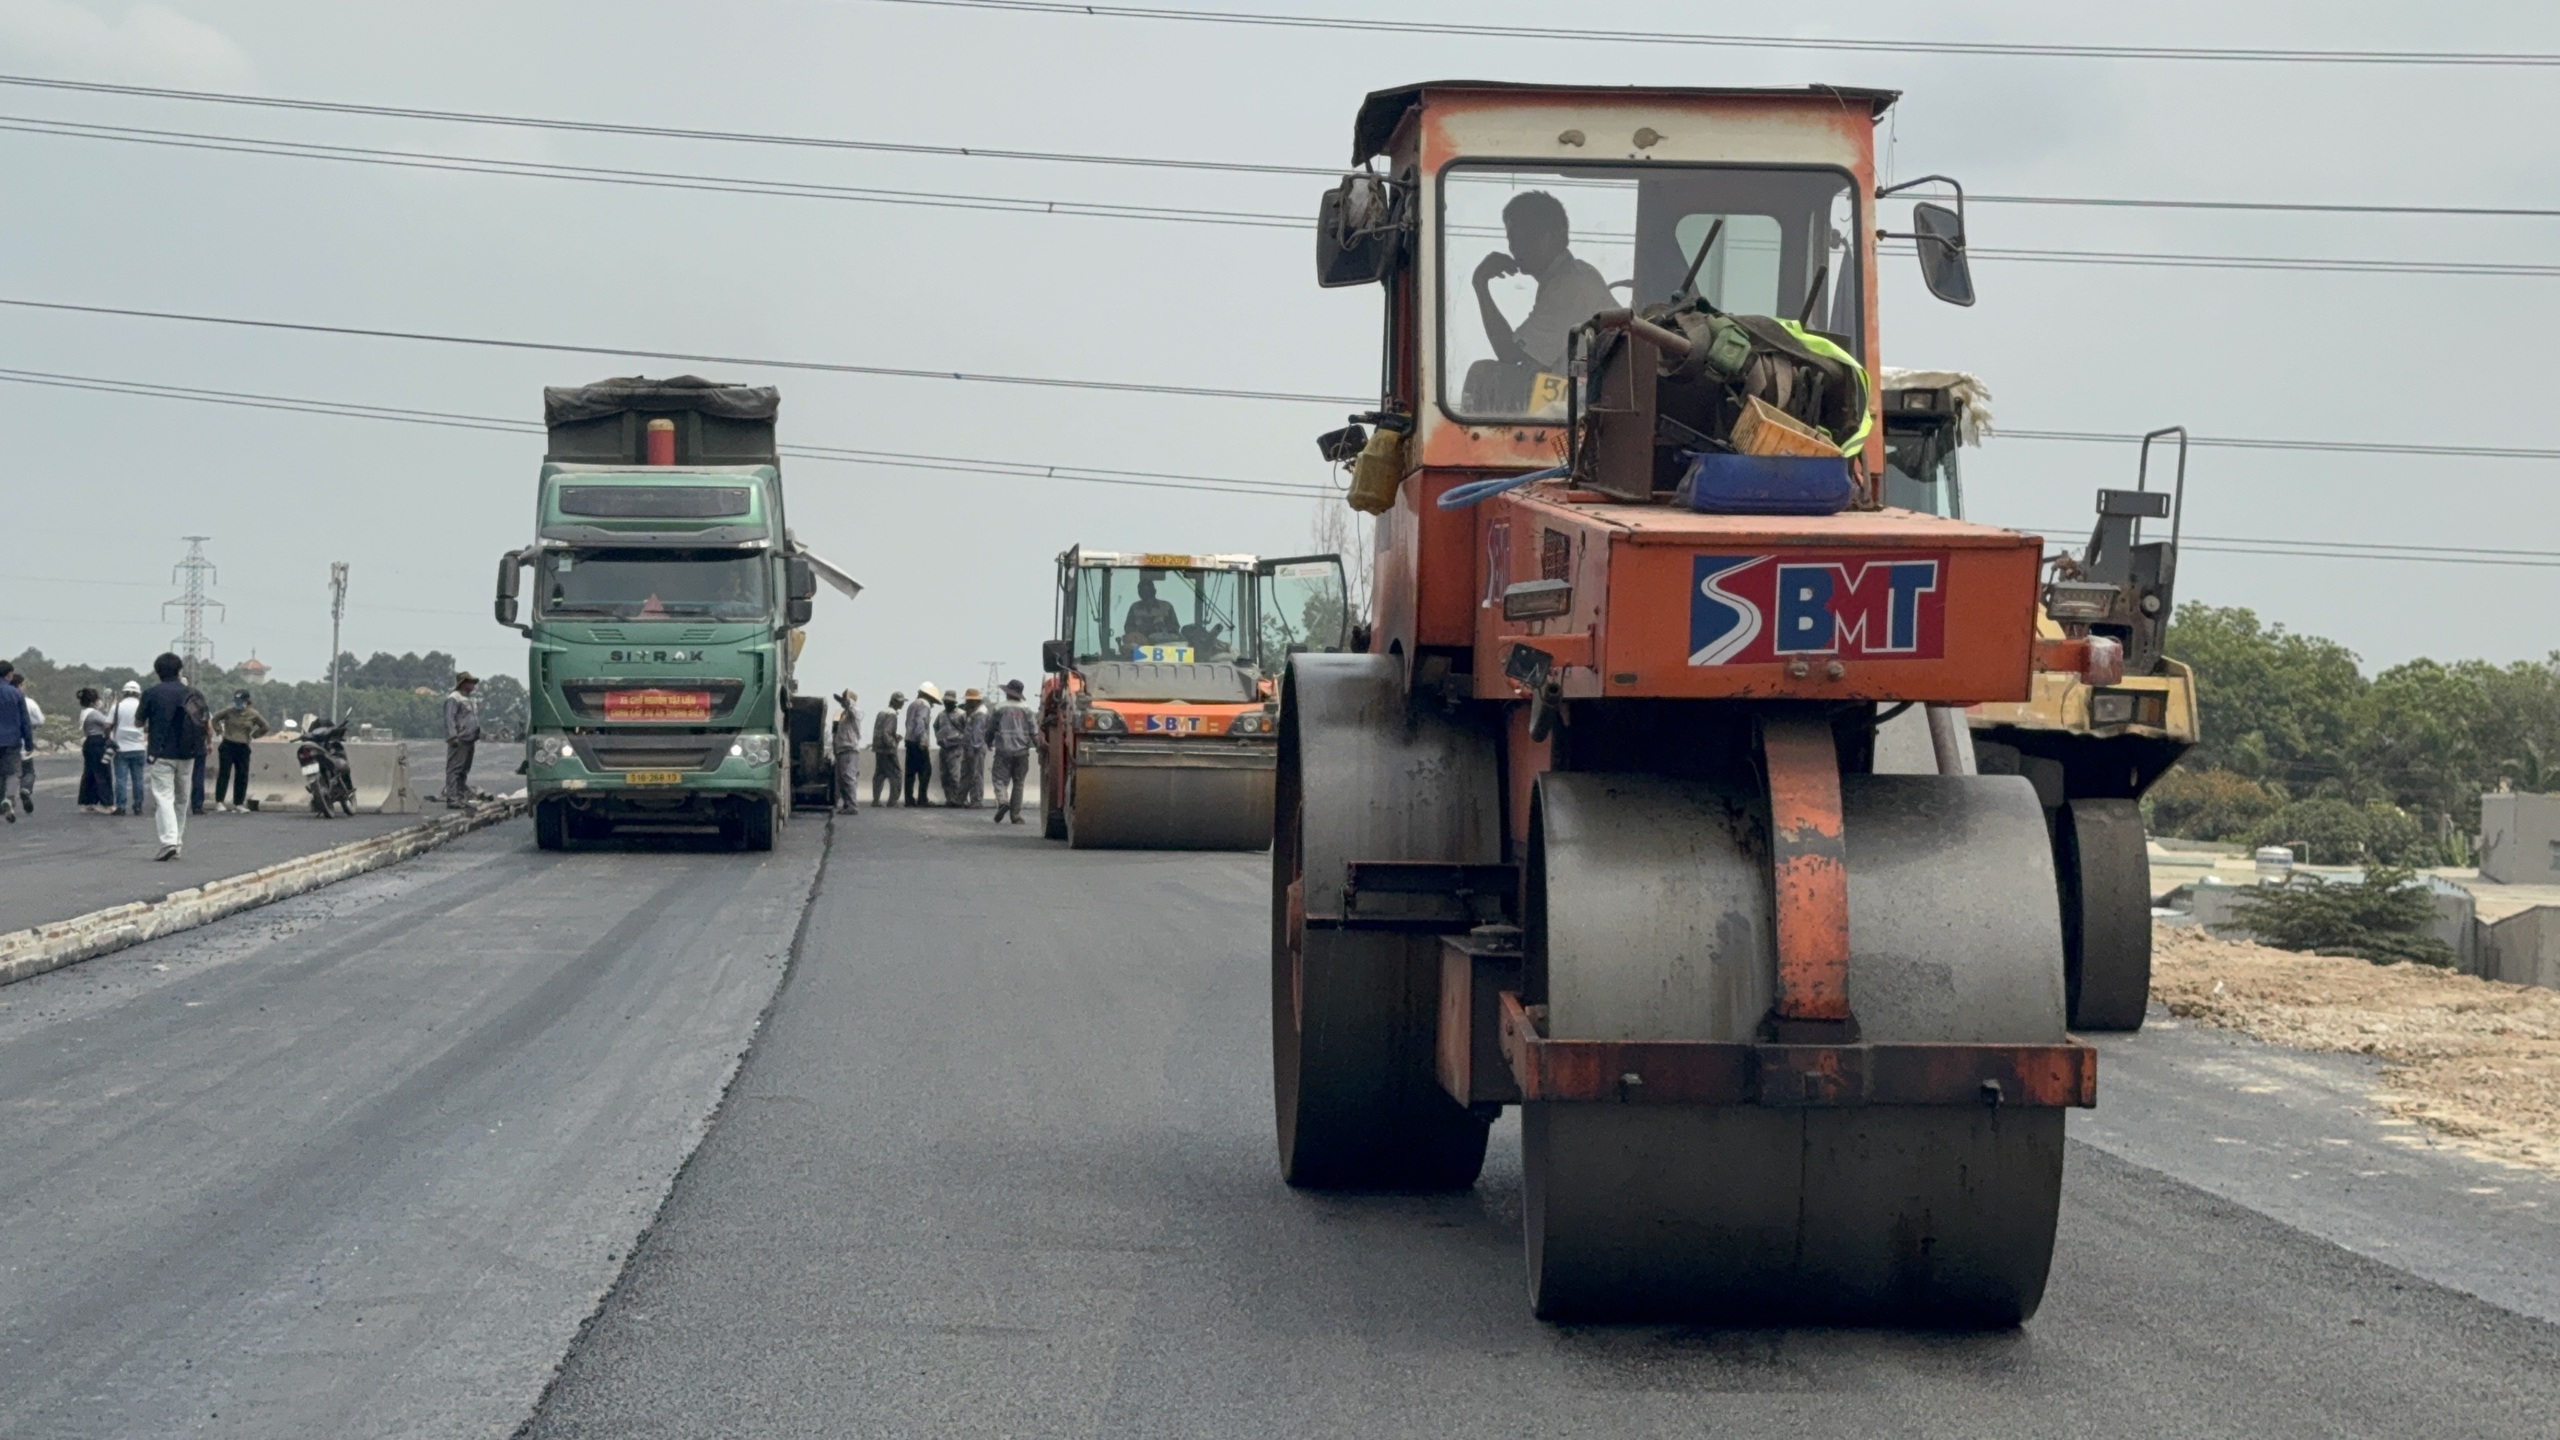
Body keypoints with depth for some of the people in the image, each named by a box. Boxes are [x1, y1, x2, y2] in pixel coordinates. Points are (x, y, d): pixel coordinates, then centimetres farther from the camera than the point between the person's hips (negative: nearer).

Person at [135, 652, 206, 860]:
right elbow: (208, 726, 5)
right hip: (187, 755, 4)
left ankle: (169, 841, -24)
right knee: (181, 800, 15)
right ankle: (178, 843, 20)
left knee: (163, 797, -6)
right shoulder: (193, 694, 4)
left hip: (162, 754, -4)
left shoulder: (152, 694, -6)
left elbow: (139, 722, 4)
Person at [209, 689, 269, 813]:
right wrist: (220, 732, 5)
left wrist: (253, 735, 7)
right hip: (227, 746, -2)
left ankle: (238, 803, 12)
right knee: (224, 774, -7)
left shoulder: (253, 714, -1)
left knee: (242, 776, 4)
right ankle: (219, 802, -8)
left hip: (243, 747, 2)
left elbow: (264, 727, 12)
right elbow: (215, 719, 11)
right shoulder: (228, 710, -5)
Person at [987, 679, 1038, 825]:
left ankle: (1002, 801, -29)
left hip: (1003, 751, -2)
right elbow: (1034, 732, -1)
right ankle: (1016, 814, 8)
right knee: (1018, 783, 10)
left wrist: (989, 744, 23)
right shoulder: (1026, 709, 3)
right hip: (1022, 751, 2)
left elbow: (990, 729, 5)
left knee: (1000, 779, 0)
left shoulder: (999, 708, -2)